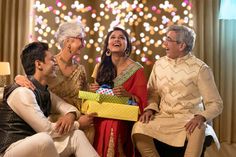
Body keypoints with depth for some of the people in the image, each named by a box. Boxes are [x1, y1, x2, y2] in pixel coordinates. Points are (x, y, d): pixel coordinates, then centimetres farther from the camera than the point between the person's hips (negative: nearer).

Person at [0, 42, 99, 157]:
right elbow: (47, 129, -23)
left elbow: (69, 107, 16)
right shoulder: (22, 92, -20)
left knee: (77, 135, -2)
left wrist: (70, 115, -10)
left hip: (38, 147, 9)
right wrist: (79, 123, -10)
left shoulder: (45, 92, 9)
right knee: (44, 139, -36)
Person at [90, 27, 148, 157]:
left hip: (122, 121, -2)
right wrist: (92, 90, -5)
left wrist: (128, 95, -22)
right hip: (99, 119, 3)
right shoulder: (100, 67, 7)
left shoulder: (136, 70, -4)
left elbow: (142, 102, -4)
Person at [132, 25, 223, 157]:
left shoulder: (200, 69, -8)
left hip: (189, 119, -3)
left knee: (197, 131, -36)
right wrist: (150, 109, -6)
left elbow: (215, 103, -7)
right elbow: (153, 93, 14)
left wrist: (201, 117, -26)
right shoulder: (159, 64, 6)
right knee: (138, 128, -23)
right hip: (163, 117, 4)